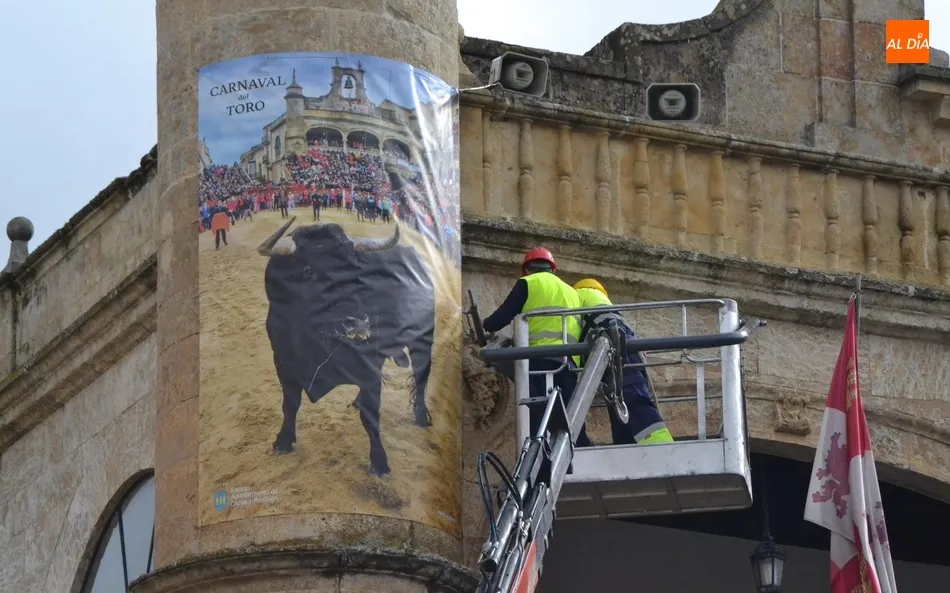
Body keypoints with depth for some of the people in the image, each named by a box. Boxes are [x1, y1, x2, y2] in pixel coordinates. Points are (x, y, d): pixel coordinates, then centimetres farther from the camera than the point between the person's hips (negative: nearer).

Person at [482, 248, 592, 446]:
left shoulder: (529, 283, 14)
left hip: (541, 358, -5)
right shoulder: (572, 292, 31)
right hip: (569, 361, 5)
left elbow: (503, 316, 7)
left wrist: (485, 325, 29)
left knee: (539, 419, -15)